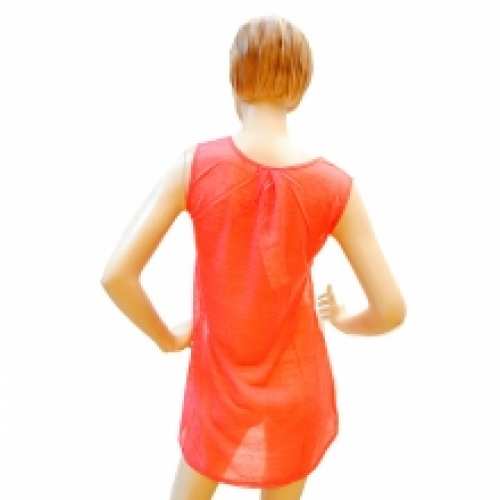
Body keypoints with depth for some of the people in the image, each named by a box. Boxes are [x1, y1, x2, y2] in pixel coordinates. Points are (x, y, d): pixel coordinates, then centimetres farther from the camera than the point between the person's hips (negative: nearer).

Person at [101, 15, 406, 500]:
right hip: (294, 386, 0)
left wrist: (167, 337, -2)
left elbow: (116, 275, -21)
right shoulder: (335, 187, -20)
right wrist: (344, 321, 7)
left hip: (218, 381, 0)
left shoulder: (195, 165, -20)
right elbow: (391, 309, -15)